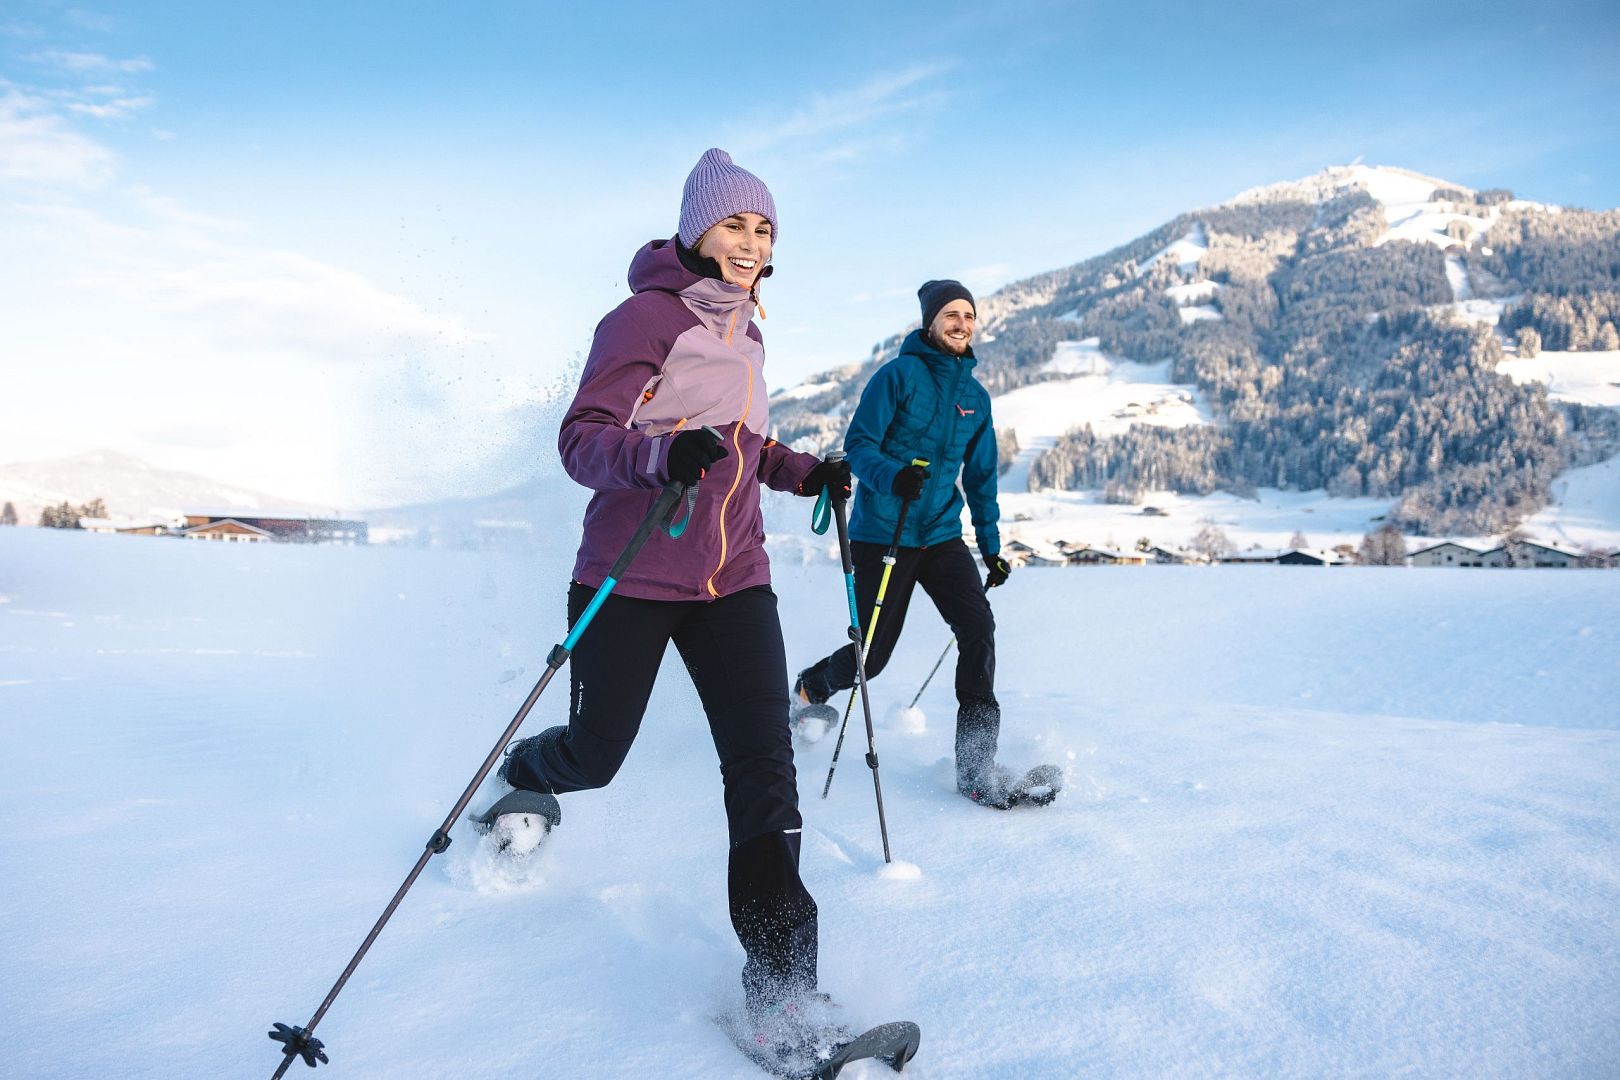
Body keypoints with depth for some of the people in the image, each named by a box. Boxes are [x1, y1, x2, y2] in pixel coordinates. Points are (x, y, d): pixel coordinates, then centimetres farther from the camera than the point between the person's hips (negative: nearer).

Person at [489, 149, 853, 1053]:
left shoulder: (743, 330, 13)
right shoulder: (649, 316, -9)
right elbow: (582, 439, -16)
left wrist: (803, 471, 9)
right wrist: (660, 455, -36)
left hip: (733, 579, 5)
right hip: (631, 577, -5)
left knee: (764, 762, -9)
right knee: (595, 757, 9)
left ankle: (781, 983, -1)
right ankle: (520, 780, 48)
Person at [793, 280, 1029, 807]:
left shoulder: (976, 396, 11)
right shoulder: (899, 375, -7)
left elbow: (981, 476, 19)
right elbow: (858, 445, -12)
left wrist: (991, 545, 18)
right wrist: (893, 475, -33)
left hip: (942, 536, 5)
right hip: (882, 535, -5)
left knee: (978, 626, -17)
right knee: (872, 654, 1)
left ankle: (975, 765, -11)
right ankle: (810, 689, 36)